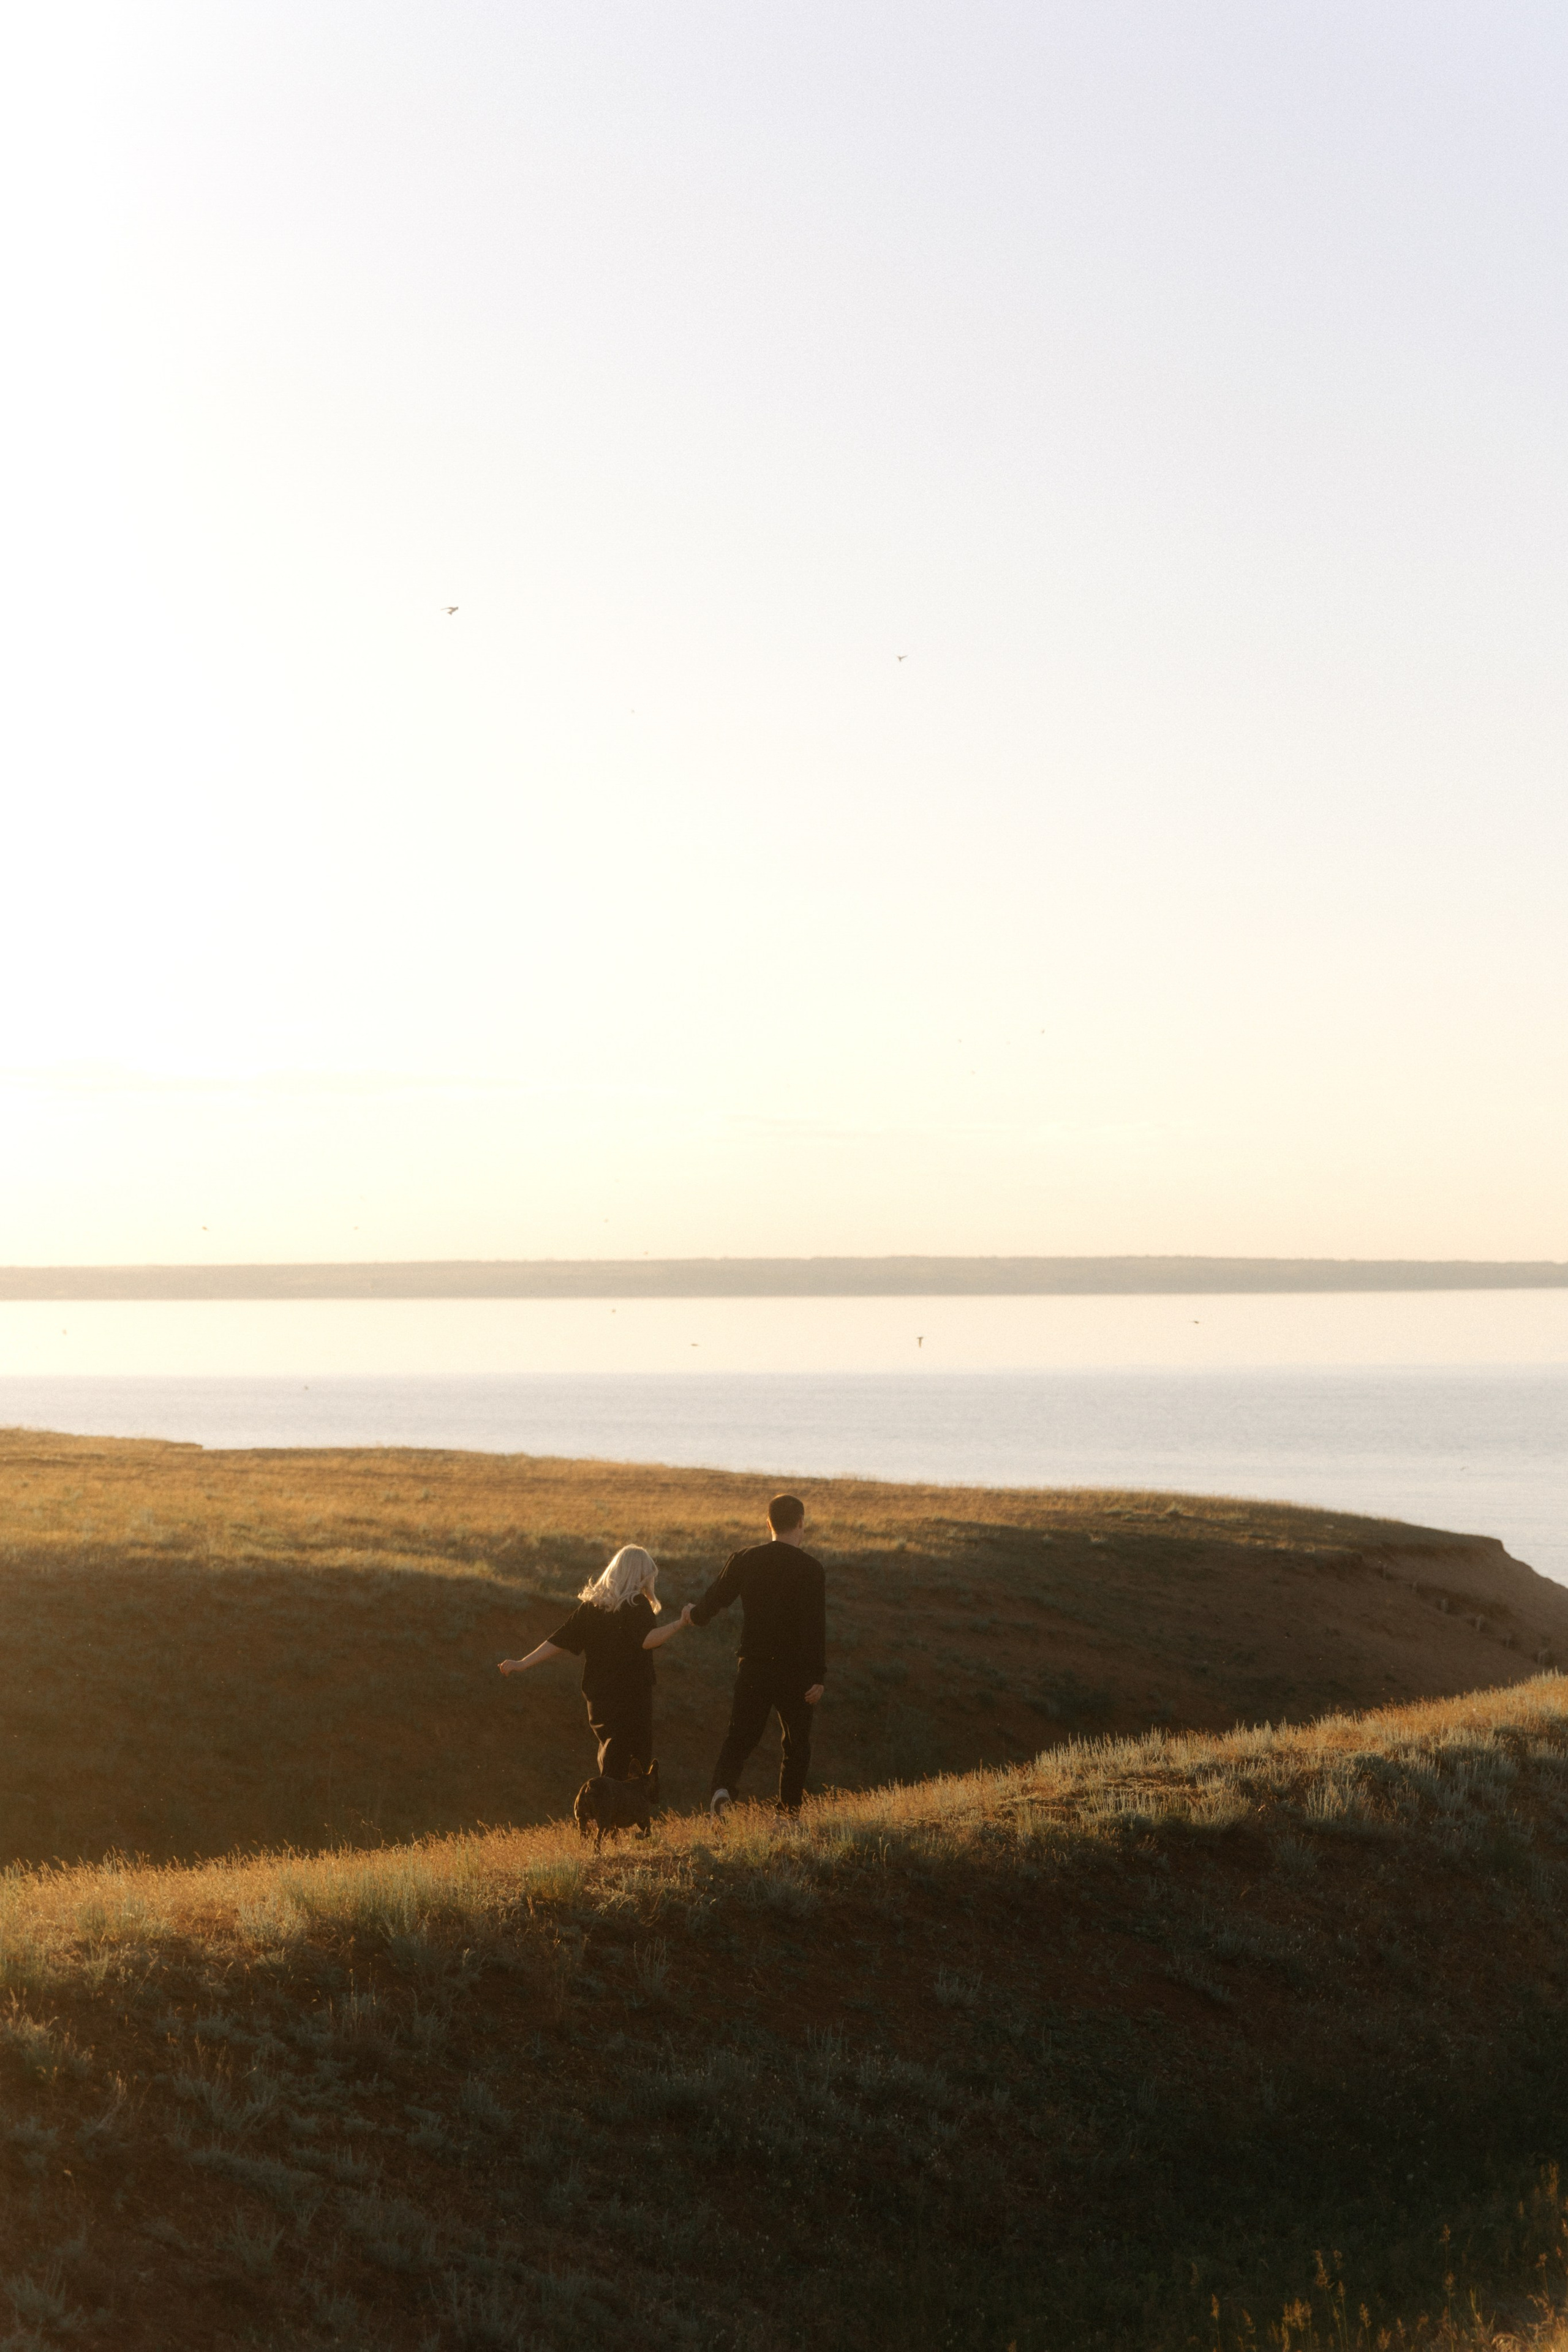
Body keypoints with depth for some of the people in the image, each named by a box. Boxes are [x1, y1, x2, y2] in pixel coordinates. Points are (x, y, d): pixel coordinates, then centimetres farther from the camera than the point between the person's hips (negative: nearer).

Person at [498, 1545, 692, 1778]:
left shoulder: (591, 1604, 6)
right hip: (631, 1698, -6)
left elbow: (560, 1640, 4)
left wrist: (523, 1663, 8)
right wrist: (681, 1624, -34)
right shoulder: (636, 1604, -11)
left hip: (598, 1697, 6)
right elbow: (648, 1640, -27)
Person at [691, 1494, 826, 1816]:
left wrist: (694, 1616, 29)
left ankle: (723, 1785, -17)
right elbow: (816, 1626, -14)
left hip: (753, 1666, 2)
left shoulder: (743, 1560, -1)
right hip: (795, 1669, -2)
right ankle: (788, 1811, 11)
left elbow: (714, 1599, 7)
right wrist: (818, 1676, -14)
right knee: (796, 1741, 12)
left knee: (740, 1735, 10)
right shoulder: (810, 1568, -9)